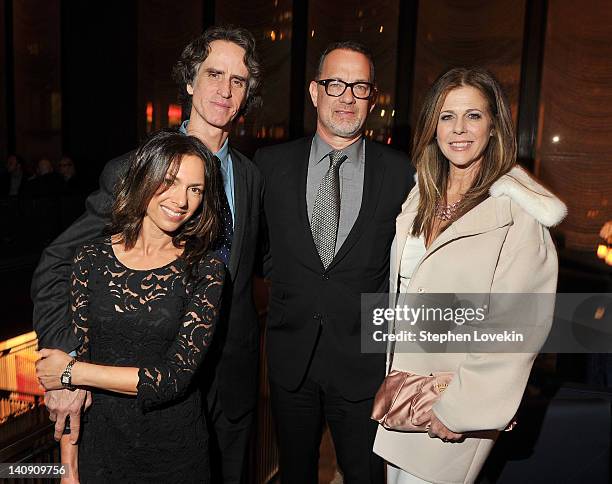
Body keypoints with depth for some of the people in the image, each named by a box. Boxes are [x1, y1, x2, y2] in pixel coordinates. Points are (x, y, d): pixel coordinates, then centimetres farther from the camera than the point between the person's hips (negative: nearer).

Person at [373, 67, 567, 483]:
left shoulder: (517, 213, -16)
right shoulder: (421, 197, 5)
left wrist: (460, 407, -16)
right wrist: (390, 375, 10)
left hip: (458, 401, -6)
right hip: (402, 387, 6)